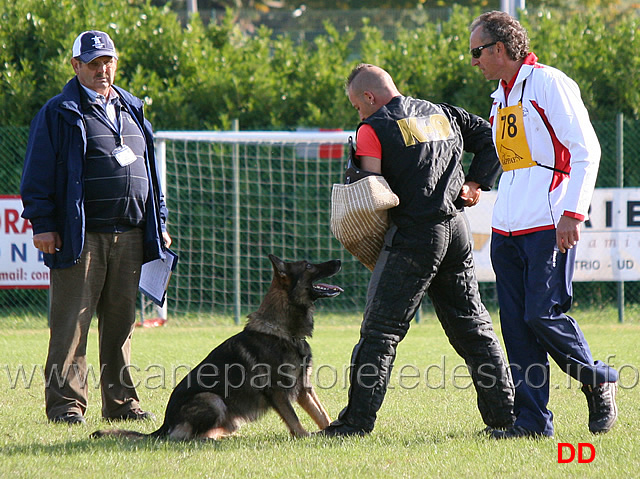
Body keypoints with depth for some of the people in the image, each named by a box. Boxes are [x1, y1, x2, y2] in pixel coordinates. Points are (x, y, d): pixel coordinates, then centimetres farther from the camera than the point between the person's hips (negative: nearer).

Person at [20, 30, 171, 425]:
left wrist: (159, 224, 20)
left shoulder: (131, 111, 19)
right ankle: (65, 403, -3)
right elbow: (39, 173, -3)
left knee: (121, 321, 8)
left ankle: (121, 401, 14)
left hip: (129, 237, 6)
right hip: (81, 237, -6)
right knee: (72, 322, -6)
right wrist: (42, 223, -11)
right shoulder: (61, 113, 0)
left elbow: (149, 169, 24)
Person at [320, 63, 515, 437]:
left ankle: (358, 419, -6)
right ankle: (504, 413, 13)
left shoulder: (373, 129, -3)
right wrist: (476, 184, 13)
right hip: (458, 231, 6)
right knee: (473, 326, 14)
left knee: (381, 330, -3)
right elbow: (491, 138, 18)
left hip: (415, 235, -6)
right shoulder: (444, 114, 16)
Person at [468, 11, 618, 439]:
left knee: (543, 313, -12)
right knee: (516, 323, 2)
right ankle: (533, 419, 4)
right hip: (507, 227, 8)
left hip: (549, 225, -8)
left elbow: (586, 151, -11)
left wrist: (572, 212, -18)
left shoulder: (549, 84, -7)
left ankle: (598, 381, 10)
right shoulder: (501, 96, 18)